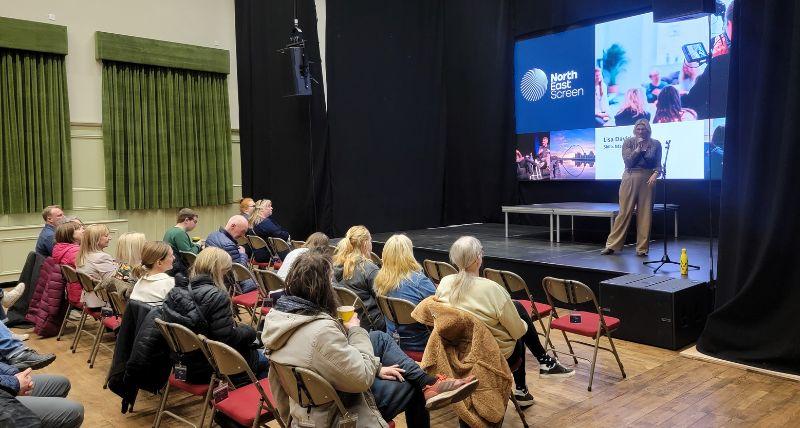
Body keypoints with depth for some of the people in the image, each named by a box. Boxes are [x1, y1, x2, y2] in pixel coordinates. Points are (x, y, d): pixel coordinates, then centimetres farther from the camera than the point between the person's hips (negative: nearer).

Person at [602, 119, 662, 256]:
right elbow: (628, 162, -7)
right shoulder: (628, 142, 2)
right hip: (630, 178, -1)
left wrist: (655, 174, -13)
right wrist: (638, 148, -14)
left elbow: (658, 165, 7)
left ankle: (642, 248, 10)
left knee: (645, 214, 2)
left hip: (647, 179, 1)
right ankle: (612, 245, 6)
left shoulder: (655, 144, 6)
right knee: (624, 212, -1)